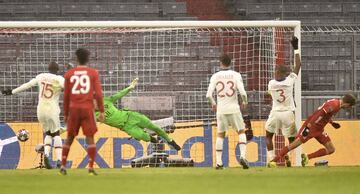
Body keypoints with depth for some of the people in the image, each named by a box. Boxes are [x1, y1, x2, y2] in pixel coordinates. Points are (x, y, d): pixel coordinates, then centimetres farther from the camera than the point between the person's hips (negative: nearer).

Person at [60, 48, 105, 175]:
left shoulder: (69, 74, 5)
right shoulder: (93, 73, 0)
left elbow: (66, 95, 6)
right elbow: (98, 93, -6)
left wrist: (65, 113, 14)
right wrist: (102, 111, -1)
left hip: (73, 108, 2)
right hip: (88, 109, -2)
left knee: (70, 138, 13)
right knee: (90, 138, -1)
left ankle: (63, 166, 9)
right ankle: (91, 168, -11)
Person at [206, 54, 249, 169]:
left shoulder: (215, 76, 0)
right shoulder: (236, 75, -4)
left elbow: (209, 95, -5)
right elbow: (242, 92, -12)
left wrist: (213, 104, 15)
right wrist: (245, 102, 9)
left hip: (221, 109, 1)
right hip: (234, 109, -1)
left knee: (220, 135, 14)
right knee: (241, 132, 12)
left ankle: (218, 162, 9)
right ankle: (243, 156, -7)